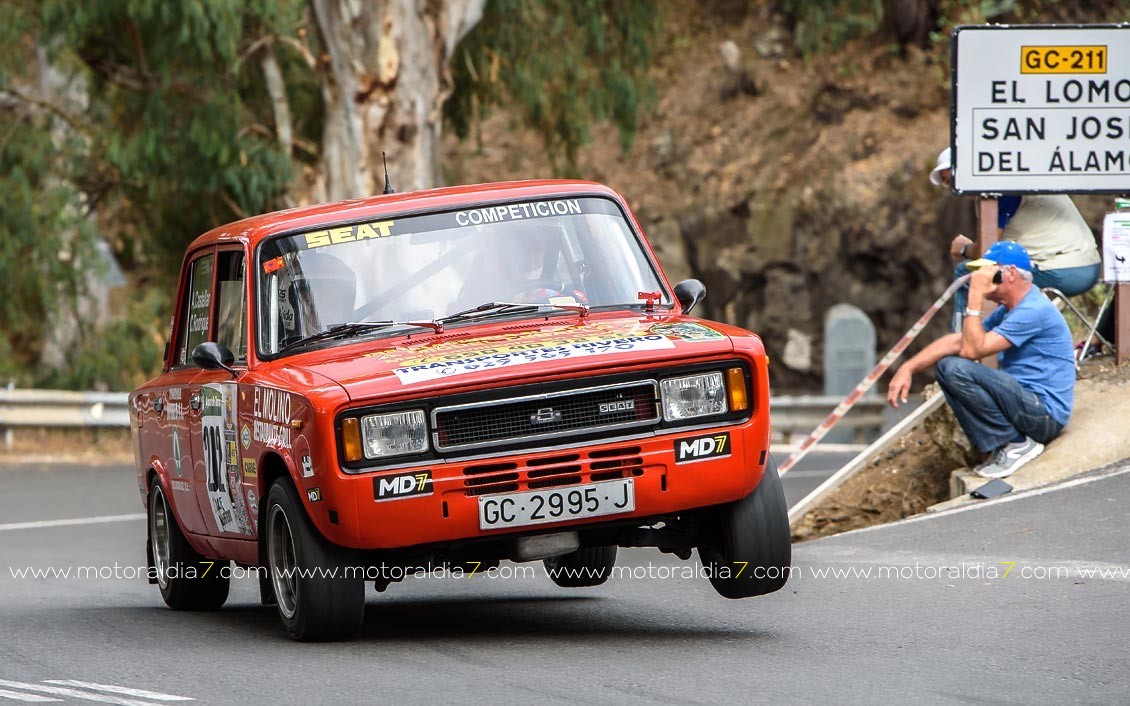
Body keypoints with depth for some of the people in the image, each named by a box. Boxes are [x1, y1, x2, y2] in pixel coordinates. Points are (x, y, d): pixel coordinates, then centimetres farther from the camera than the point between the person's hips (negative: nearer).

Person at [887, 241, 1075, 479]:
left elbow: (972, 349, -21)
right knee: (945, 366, 8)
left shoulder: (1033, 311, -18)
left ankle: (1016, 444, -13)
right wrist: (909, 368, 0)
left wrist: (975, 296, -18)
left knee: (958, 370, -24)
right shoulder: (1008, 311, 14)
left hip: (1045, 415, -10)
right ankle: (997, 446, 1)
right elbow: (956, 341, 10)